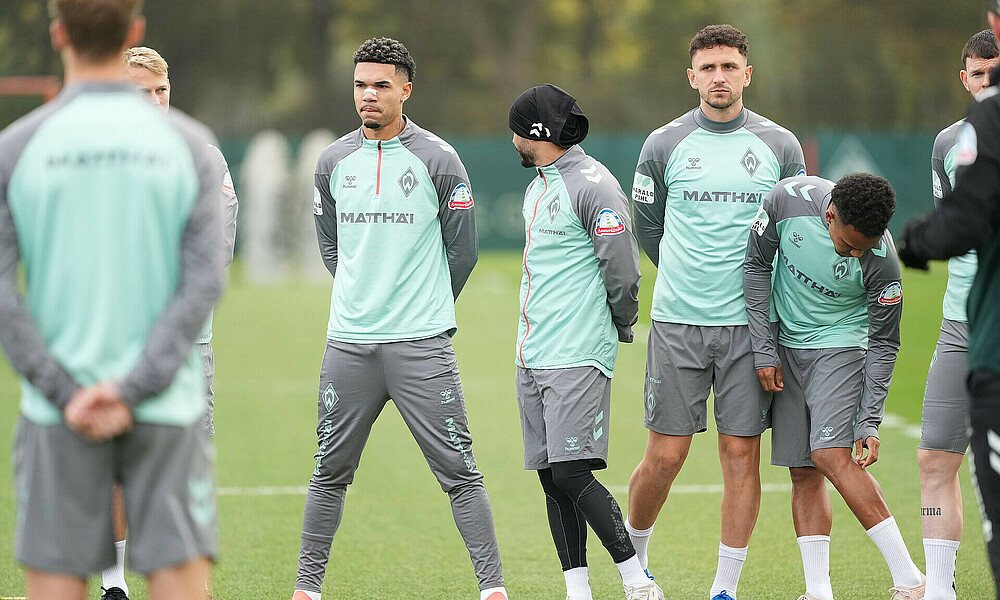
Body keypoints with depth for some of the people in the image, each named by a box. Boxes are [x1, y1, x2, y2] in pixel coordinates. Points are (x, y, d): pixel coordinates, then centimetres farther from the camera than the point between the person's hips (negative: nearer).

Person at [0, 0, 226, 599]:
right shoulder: (187, 143, 0)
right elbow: (204, 281, -7)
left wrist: (65, 394, -7)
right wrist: (131, 391, -11)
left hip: (57, 414, 0)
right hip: (166, 409, 0)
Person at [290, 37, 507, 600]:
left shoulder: (438, 160, -2)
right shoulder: (333, 162, 8)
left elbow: (463, 250, 6)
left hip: (421, 344, -3)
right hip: (348, 343, 3)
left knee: (459, 471, -5)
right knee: (331, 472, 8)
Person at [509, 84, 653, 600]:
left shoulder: (591, 185, -11)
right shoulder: (537, 188, 19)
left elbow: (623, 273, -13)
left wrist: (620, 327, 1)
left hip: (577, 358, -9)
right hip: (532, 358, 9)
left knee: (571, 474, -15)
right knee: (551, 478, 5)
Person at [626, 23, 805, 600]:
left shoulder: (780, 146, 5)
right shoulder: (664, 145, 3)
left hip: (750, 325, 1)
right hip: (677, 323, -1)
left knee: (741, 454, -1)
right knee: (665, 456, -2)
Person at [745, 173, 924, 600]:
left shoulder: (881, 261, -25)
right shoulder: (789, 199, -20)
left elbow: (883, 343, -13)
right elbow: (757, 264, -4)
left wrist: (869, 423, -16)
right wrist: (764, 350, -5)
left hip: (840, 346, -4)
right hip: (786, 347, 4)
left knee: (831, 455, -21)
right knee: (802, 472, 0)